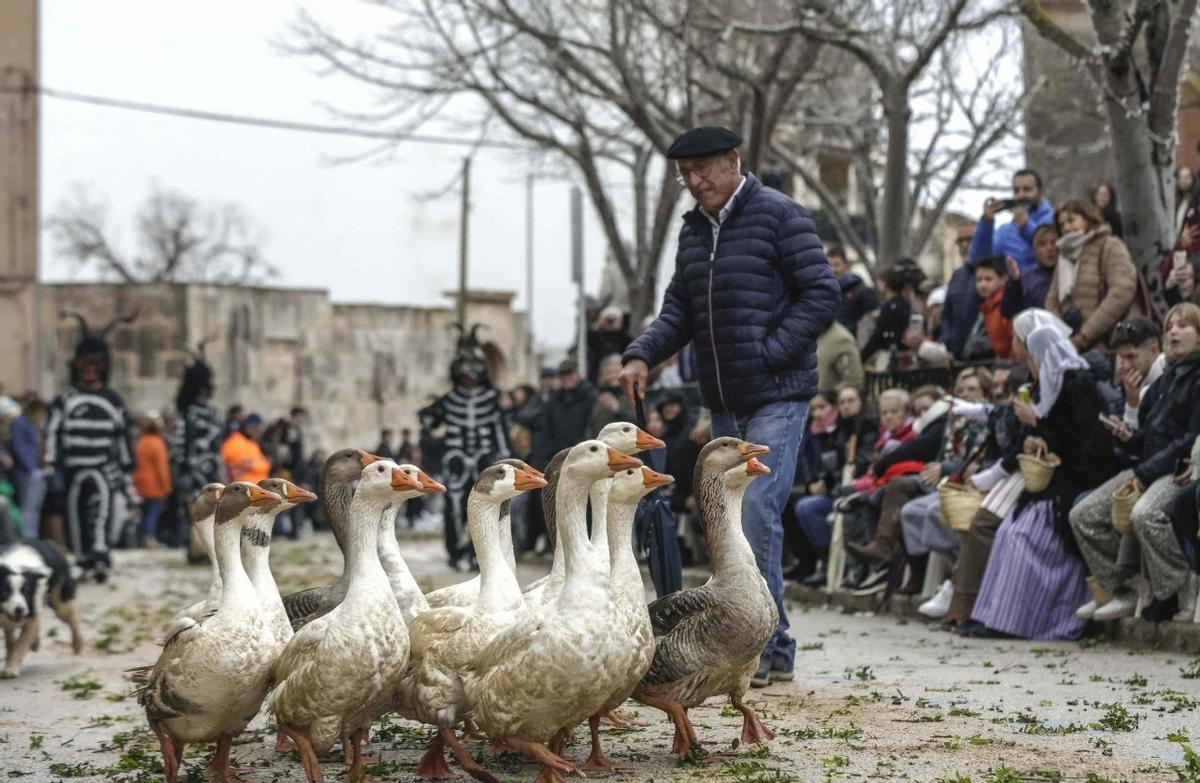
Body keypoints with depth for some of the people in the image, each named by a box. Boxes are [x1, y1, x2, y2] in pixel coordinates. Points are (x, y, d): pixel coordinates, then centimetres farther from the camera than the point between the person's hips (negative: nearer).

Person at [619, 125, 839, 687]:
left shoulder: (779, 215, -6)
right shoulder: (694, 229, 16)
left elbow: (822, 294, -10)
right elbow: (680, 308, 19)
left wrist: (769, 354, -16)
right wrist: (642, 354, 1)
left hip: (777, 395, -8)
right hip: (724, 402, 8)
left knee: (757, 508, -17)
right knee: (735, 518, 7)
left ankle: (757, 646, -15)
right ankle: (774, 650, 14)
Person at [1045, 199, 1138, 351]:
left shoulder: (1110, 247, 3)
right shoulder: (1065, 256, 23)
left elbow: (1123, 293, -11)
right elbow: (1052, 301, 17)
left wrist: (1085, 336, -14)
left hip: (1104, 347, -5)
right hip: (1070, 349, 5)